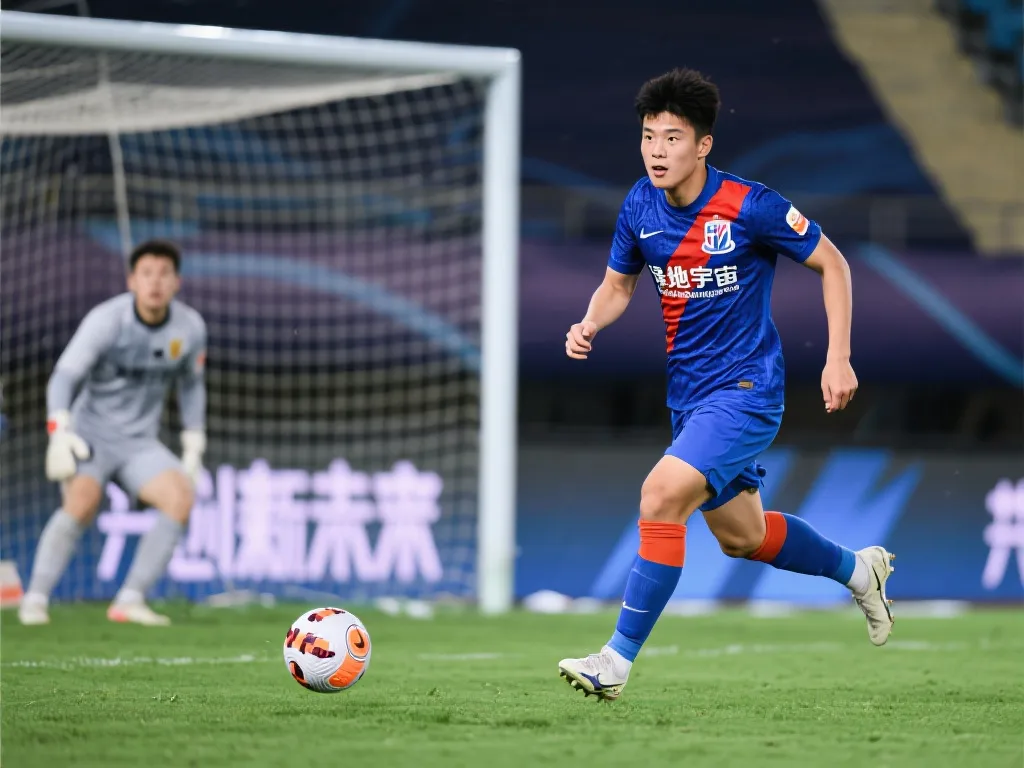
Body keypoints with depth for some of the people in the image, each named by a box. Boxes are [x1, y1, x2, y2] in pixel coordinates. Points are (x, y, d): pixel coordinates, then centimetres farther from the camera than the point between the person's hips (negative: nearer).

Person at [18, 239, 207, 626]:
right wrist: (59, 434, -33)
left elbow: (191, 384, 15)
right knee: (83, 502, -32)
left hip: (139, 443, 4)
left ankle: (129, 601, -17)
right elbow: (64, 377, -19)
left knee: (180, 496, -22)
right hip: (91, 433, -4)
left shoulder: (190, 327, -2)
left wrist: (194, 450, 13)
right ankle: (34, 601, -22)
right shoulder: (107, 319, -16)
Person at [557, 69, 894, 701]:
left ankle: (618, 659, -18)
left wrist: (839, 358, -12)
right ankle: (858, 569, 46)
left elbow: (832, 264, -7)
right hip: (689, 392, 7)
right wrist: (590, 324, -8)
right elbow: (618, 284, 14)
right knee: (741, 536, 19)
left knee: (663, 494, -24)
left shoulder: (749, 206, -18)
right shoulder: (640, 207, -2)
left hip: (746, 388, -7)